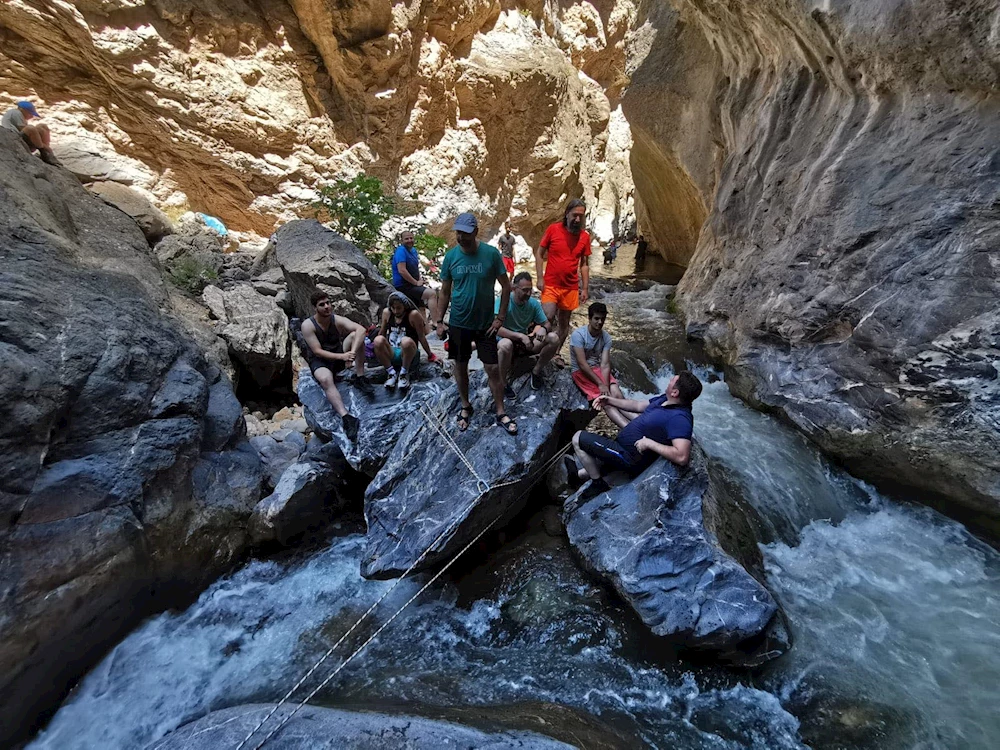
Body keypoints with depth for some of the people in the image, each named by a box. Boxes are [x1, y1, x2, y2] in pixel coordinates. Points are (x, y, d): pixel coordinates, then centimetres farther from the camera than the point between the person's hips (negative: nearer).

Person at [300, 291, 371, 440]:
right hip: (320, 361, -3)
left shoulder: (338, 320, -9)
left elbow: (361, 329, -27)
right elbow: (317, 351, -21)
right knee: (326, 379, -40)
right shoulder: (308, 325, -14)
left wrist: (353, 351, -44)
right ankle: (346, 417, -54)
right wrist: (342, 356, -35)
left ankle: (359, 378, -20)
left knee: (356, 335, -21)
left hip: (340, 356, 4)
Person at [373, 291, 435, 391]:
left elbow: (421, 337, -5)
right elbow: (382, 333, 14)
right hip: (390, 354, 4)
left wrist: (430, 355, -3)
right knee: (378, 340, -28)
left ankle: (404, 373, -18)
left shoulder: (413, 315, -11)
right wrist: (376, 350, 16)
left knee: (406, 341, -38)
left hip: (408, 355, -3)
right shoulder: (386, 312, 1)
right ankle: (391, 373, -17)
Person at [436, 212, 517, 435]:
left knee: (493, 369, 1)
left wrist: (500, 318, -9)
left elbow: (506, 286, -4)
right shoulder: (450, 256, -5)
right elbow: (445, 291, 4)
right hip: (459, 323, 2)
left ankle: (501, 413, 17)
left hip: (485, 323, -2)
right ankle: (465, 407, 33)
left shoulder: (491, 254, -11)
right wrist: (440, 321, 2)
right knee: (461, 366, 13)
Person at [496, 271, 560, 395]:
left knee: (554, 339, -14)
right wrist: (520, 336, -39)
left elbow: (546, 323, 1)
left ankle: (536, 371, 7)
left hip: (525, 343, 5)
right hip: (507, 341, -5)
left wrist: (543, 329, -25)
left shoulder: (534, 303, -6)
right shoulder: (503, 301, -22)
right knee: (505, 345, -41)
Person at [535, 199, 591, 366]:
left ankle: (556, 353, 27)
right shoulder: (553, 229, -6)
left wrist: (585, 288, 4)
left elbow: (584, 264, 7)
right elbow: (539, 253, 0)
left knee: (564, 322, 11)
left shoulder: (585, 236, 2)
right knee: (548, 318, -16)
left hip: (571, 288, 3)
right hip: (550, 285, -3)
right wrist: (540, 278, -8)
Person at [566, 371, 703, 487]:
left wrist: (649, 443, -33)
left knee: (578, 438, -1)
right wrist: (609, 400, 8)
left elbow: (682, 457, -40)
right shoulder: (665, 399, 1)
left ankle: (598, 484, 9)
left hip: (630, 458, -10)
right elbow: (638, 405, 16)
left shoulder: (679, 418, -30)